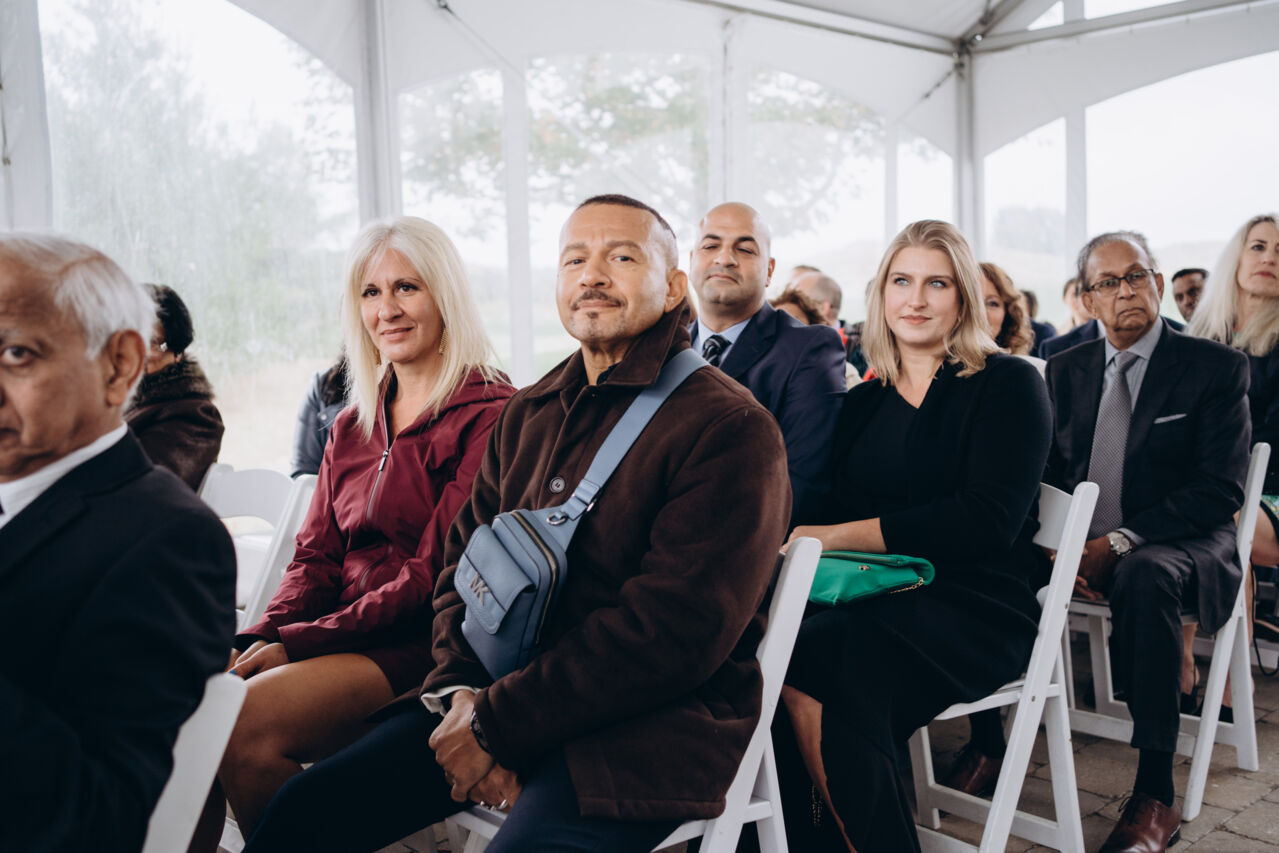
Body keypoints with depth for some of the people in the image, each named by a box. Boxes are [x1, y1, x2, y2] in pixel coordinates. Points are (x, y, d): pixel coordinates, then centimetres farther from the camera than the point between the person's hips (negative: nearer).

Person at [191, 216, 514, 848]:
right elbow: (316, 558, 14)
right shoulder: (352, 426, 18)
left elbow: (437, 574, -13)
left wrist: (296, 643, -15)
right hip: (340, 636, 7)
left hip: (419, 648, -7)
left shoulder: (488, 416, -7)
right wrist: (257, 640, -5)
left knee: (243, 726, -26)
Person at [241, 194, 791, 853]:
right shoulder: (526, 415, 14)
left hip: (654, 723, -5)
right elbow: (464, 564, 15)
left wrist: (496, 725, -16)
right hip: (496, 696, 6)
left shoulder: (732, 429, -10)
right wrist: (463, 691, -5)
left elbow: (674, 631, -17)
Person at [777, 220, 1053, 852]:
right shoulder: (864, 402, 19)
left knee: (809, 664, -32)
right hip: (881, 598, 5)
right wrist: (795, 542, -14)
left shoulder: (1008, 384, 2)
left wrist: (841, 536, -17)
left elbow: (989, 520, -11)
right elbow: (834, 509, 11)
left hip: (975, 608, -4)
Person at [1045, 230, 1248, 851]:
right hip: (1080, 546, 4)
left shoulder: (1217, 367, -1)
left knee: (1144, 574, -38)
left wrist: (1120, 543, -21)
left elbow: (1219, 490, -10)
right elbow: (1048, 472, 9)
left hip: (1178, 546, -4)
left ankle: (1155, 797, -31)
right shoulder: (1066, 370, 12)